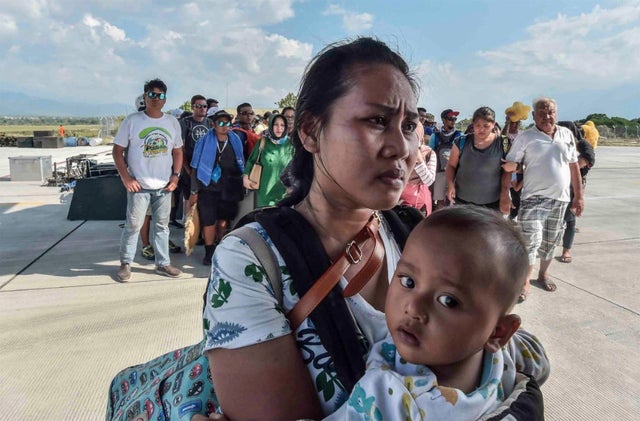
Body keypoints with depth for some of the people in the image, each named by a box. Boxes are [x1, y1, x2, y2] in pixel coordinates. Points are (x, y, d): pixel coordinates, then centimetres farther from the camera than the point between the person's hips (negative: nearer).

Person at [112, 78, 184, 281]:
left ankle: (163, 263, 24)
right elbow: (118, 151, -3)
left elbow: (177, 151, 13)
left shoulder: (172, 122, 7)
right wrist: (125, 177, -12)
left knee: (162, 225, 12)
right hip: (138, 185, -3)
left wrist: (176, 175, 1)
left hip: (164, 186, 4)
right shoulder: (132, 120, -4)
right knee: (133, 225, 3)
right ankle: (125, 264, 20)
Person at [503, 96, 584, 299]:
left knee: (550, 242, 16)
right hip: (533, 198, -4)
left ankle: (543, 274, 36)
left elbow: (574, 166, 12)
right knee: (531, 241, -11)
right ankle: (525, 282, 3)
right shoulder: (525, 137, -4)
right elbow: (510, 165, -4)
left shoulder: (567, 134, 8)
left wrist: (579, 196, 10)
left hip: (560, 198, 4)